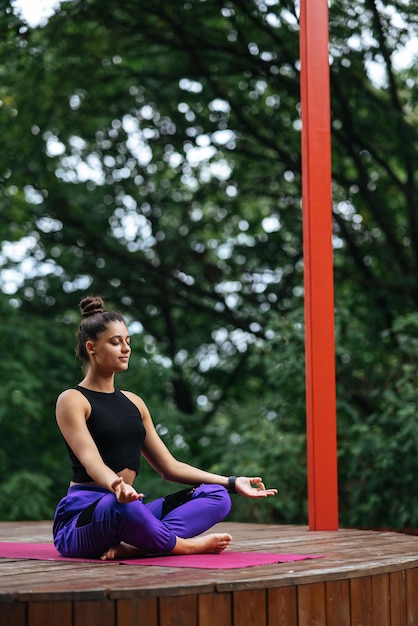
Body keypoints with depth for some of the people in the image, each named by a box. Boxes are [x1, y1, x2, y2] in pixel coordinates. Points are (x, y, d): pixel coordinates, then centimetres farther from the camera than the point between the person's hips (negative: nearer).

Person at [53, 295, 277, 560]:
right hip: (82, 516, -7)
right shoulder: (72, 401, -4)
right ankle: (184, 545, -15)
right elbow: (91, 460, -21)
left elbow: (170, 466, 19)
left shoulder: (134, 402, 18)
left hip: (126, 509, 7)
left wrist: (232, 483, 11)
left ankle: (132, 546, -28)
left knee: (216, 496, -10)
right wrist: (115, 486, -44)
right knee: (121, 506, -42)